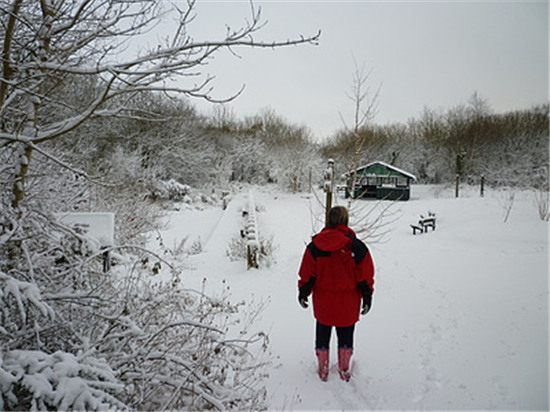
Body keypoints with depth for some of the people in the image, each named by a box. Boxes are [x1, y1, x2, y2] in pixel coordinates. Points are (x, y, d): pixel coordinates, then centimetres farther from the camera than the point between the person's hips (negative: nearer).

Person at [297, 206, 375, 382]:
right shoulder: (357, 247, -12)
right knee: (346, 334, 19)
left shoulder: (315, 246, -11)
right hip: (348, 303, 0)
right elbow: (365, 276, -5)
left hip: (323, 302, 1)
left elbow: (307, 274, -5)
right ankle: (344, 370, 32)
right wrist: (367, 297, 7)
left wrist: (303, 293, 8)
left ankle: (323, 370, 31)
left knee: (323, 333, 18)